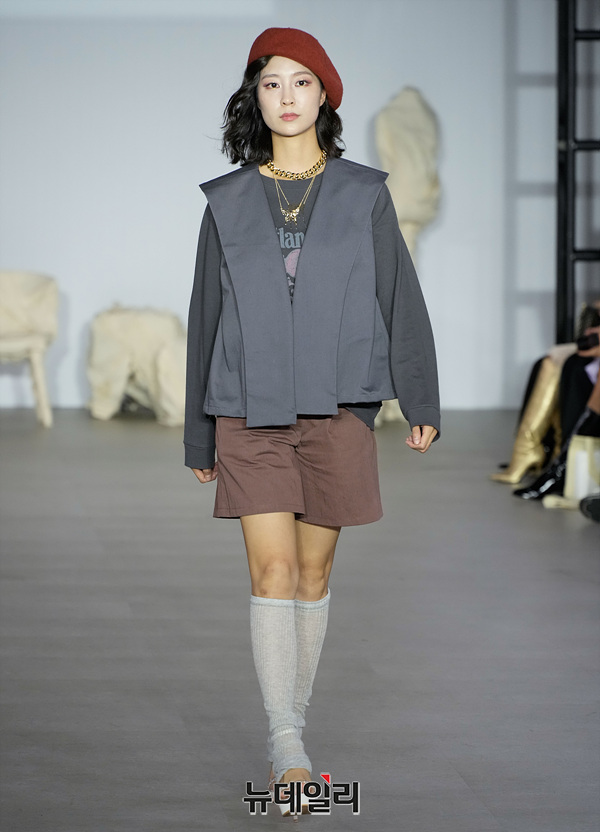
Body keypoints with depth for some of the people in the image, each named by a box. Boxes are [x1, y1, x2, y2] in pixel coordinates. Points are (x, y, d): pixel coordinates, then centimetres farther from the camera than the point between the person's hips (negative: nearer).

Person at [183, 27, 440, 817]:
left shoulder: (363, 194, 5)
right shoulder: (228, 202, 6)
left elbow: (401, 299, 1)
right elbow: (207, 316, 10)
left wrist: (422, 403, -9)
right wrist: (199, 439, 12)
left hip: (337, 409, 0)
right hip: (249, 410, 0)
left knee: (314, 572, 7)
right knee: (271, 572, -9)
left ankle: (290, 727, 22)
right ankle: (287, 749, -12)